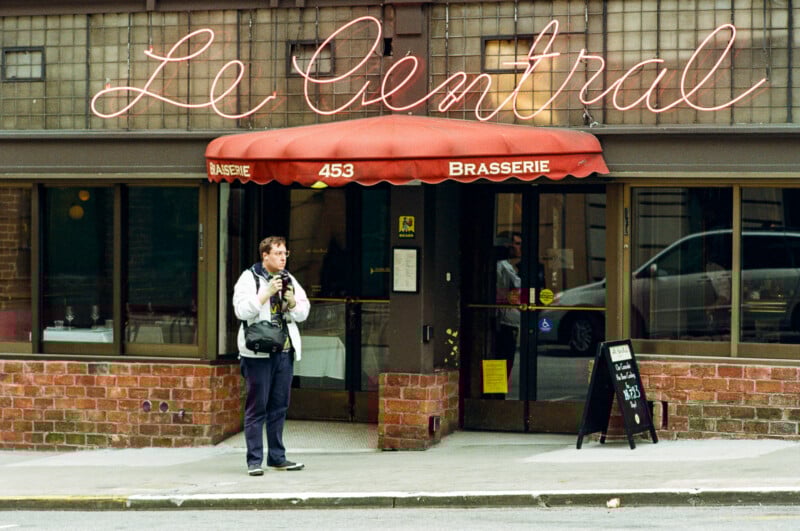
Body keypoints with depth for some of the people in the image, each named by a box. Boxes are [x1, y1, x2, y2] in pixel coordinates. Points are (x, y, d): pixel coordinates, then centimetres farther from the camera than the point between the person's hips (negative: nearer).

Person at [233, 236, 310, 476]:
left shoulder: (289, 280, 14)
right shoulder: (249, 278, -3)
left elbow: (302, 313, 12)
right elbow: (242, 310, -15)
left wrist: (291, 299, -7)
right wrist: (267, 293, -19)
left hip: (284, 351, 6)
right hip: (258, 352, -6)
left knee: (279, 406, 10)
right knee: (257, 406, -4)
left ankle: (277, 457, 17)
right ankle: (254, 460, -1)